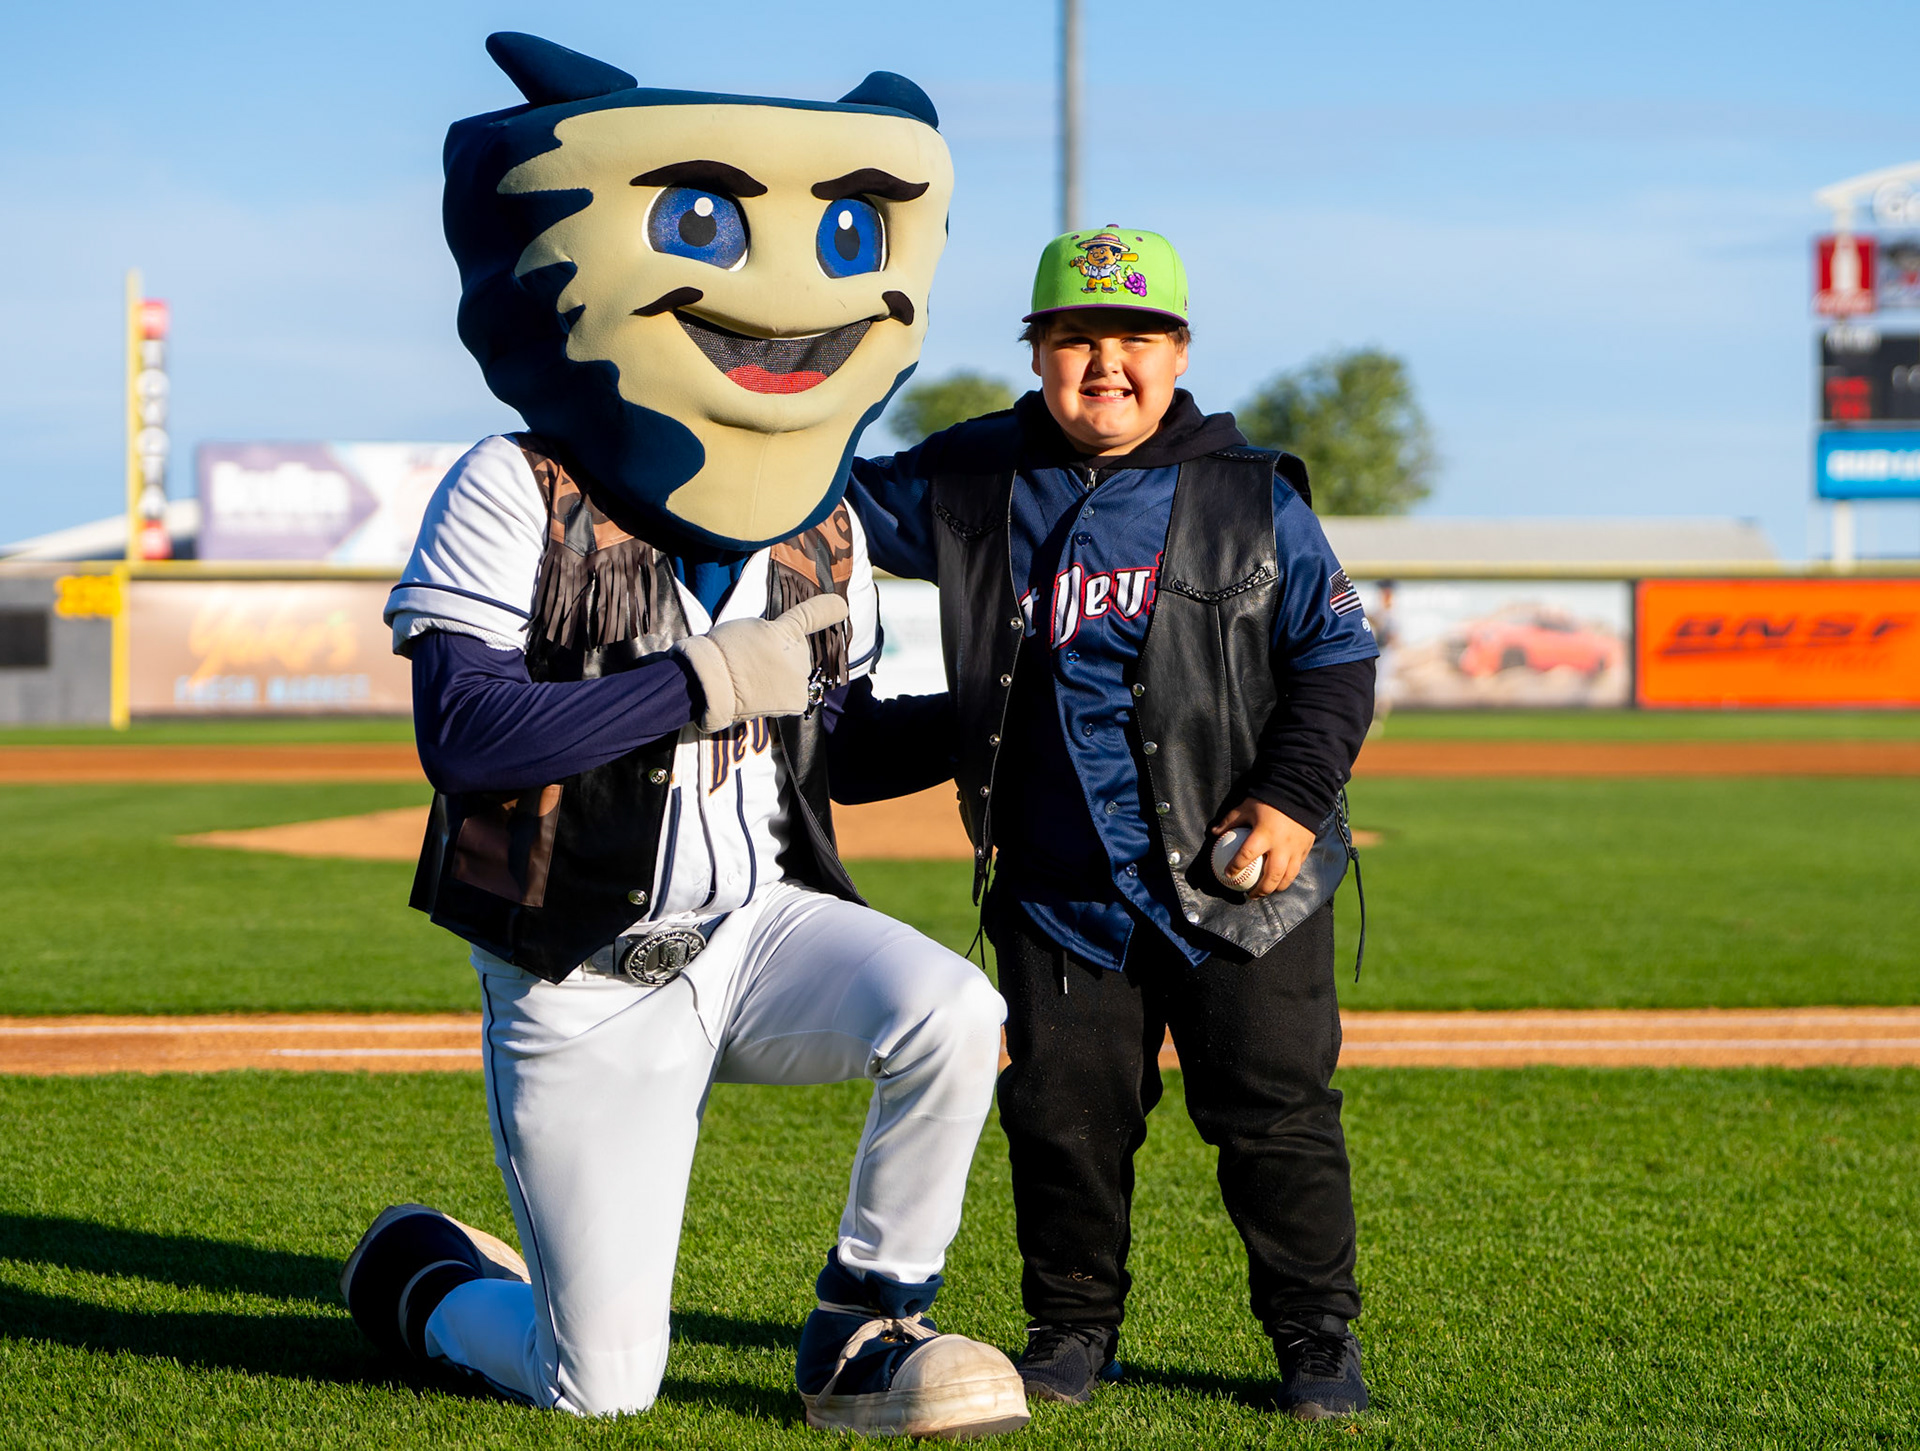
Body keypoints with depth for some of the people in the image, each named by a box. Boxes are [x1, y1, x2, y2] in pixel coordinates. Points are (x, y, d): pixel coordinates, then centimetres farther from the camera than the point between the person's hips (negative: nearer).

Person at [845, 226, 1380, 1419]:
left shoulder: (1253, 499, -2)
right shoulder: (977, 483, 4)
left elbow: (1336, 658, 1)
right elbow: (846, 503, 14)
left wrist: (1295, 799, -9)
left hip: (1236, 875, -2)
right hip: (1059, 884, 2)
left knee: (1275, 1110, 2)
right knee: (1064, 1111, 7)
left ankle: (1319, 1336, 16)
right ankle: (1073, 1323, 25)